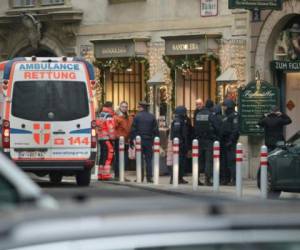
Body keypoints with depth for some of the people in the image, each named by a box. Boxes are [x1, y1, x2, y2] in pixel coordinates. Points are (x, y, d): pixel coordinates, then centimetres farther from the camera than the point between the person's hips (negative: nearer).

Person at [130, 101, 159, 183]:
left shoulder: (137, 117, -4)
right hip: (149, 141, 2)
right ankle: (149, 177, -1)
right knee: (148, 160, 4)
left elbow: (133, 130, -5)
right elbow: (156, 130, 4)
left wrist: (131, 140, 1)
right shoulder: (152, 117, 3)